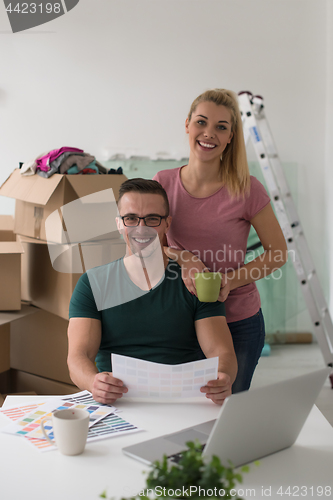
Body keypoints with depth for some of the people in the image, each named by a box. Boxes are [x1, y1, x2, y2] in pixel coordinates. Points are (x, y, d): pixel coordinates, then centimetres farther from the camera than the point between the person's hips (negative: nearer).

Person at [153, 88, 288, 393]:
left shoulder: (247, 190, -12)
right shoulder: (163, 184, -5)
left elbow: (278, 253, -4)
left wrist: (230, 280, -19)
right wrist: (184, 259, -17)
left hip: (239, 323, -2)